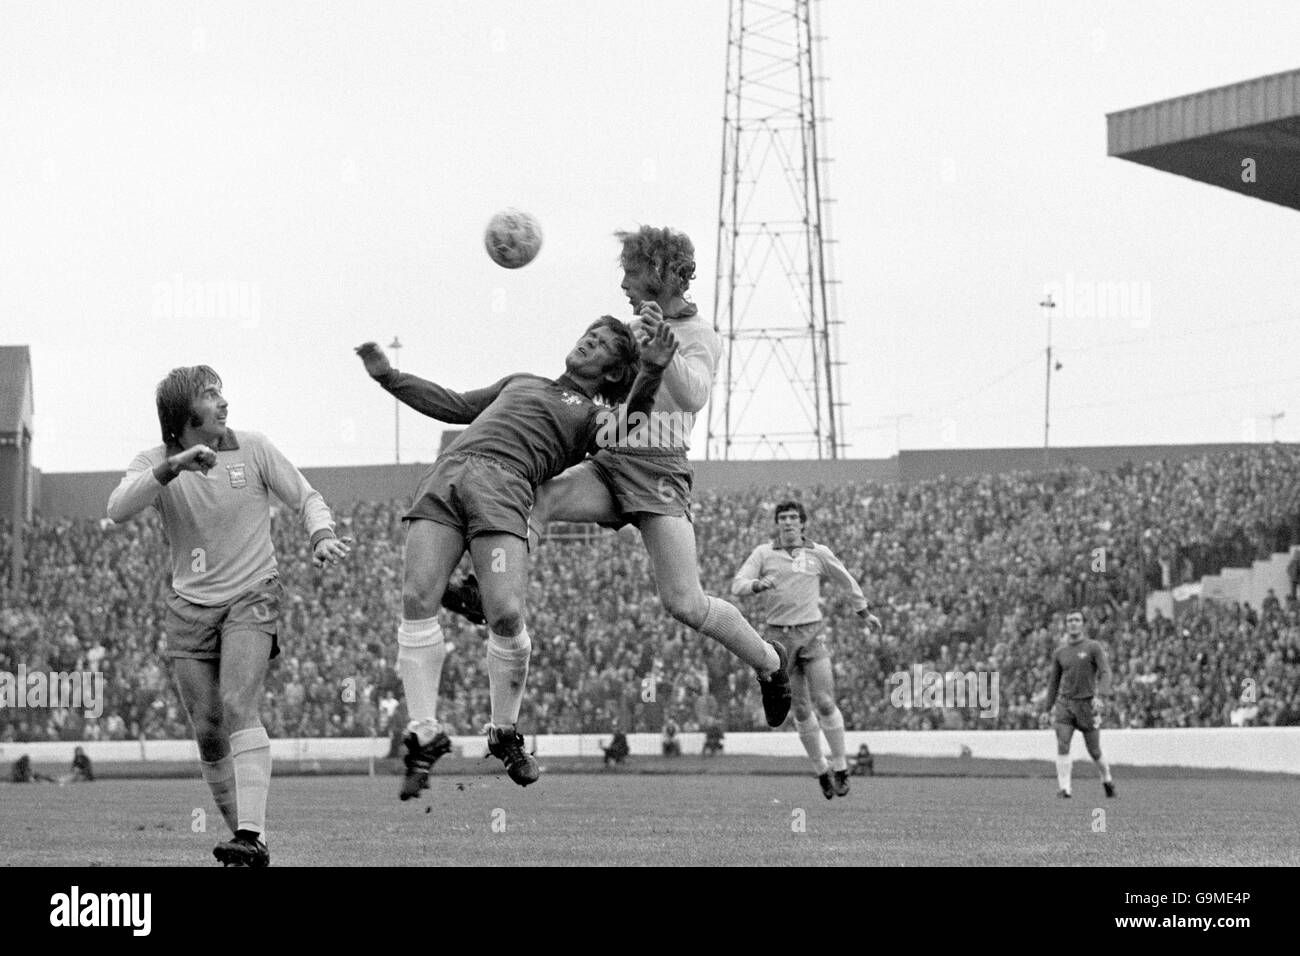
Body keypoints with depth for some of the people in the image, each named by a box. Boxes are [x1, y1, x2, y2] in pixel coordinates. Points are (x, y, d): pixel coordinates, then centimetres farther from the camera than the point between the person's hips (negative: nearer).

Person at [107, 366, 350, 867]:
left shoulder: (252, 448, -1)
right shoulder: (153, 462, -1)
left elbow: (306, 499, 5)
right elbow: (118, 509, -20)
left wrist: (323, 538, -16)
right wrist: (174, 466, -33)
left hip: (251, 599, -3)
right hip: (190, 608, 3)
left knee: (238, 707, -23)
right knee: (208, 732, 1)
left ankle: (251, 836, -33)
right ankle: (246, 835, 14)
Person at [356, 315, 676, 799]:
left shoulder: (596, 414, 20)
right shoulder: (521, 383, 34)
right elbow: (454, 405, 40)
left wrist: (649, 374, -15)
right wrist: (389, 376, 38)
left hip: (504, 488, -4)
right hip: (445, 474, 4)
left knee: (506, 615, -19)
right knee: (417, 601, -13)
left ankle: (505, 732, 4)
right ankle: (424, 734, -6)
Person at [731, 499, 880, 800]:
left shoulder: (819, 553, 6)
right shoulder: (763, 553, 4)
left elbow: (846, 580, 21)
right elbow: (737, 585, -4)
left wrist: (865, 613, 31)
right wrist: (758, 584, -26)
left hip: (812, 632, -1)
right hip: (780, 636, 1)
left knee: (825, 704, -11)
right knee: (801, 710, 4)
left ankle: (840, 767, 0)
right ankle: (820, 769, 17)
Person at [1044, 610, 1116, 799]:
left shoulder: (1093, 647, -1)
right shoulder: (1060, 652, 10)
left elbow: (1105, 672, -11)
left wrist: (1102, 691, -30)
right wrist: (1050, 706, 17)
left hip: (1087, 704, -2)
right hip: (1064, 703, 2)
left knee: (1094, 752, 5)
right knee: (1062, 747, -15)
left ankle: (1106, 778, 32)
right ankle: (1064, 789, -16)